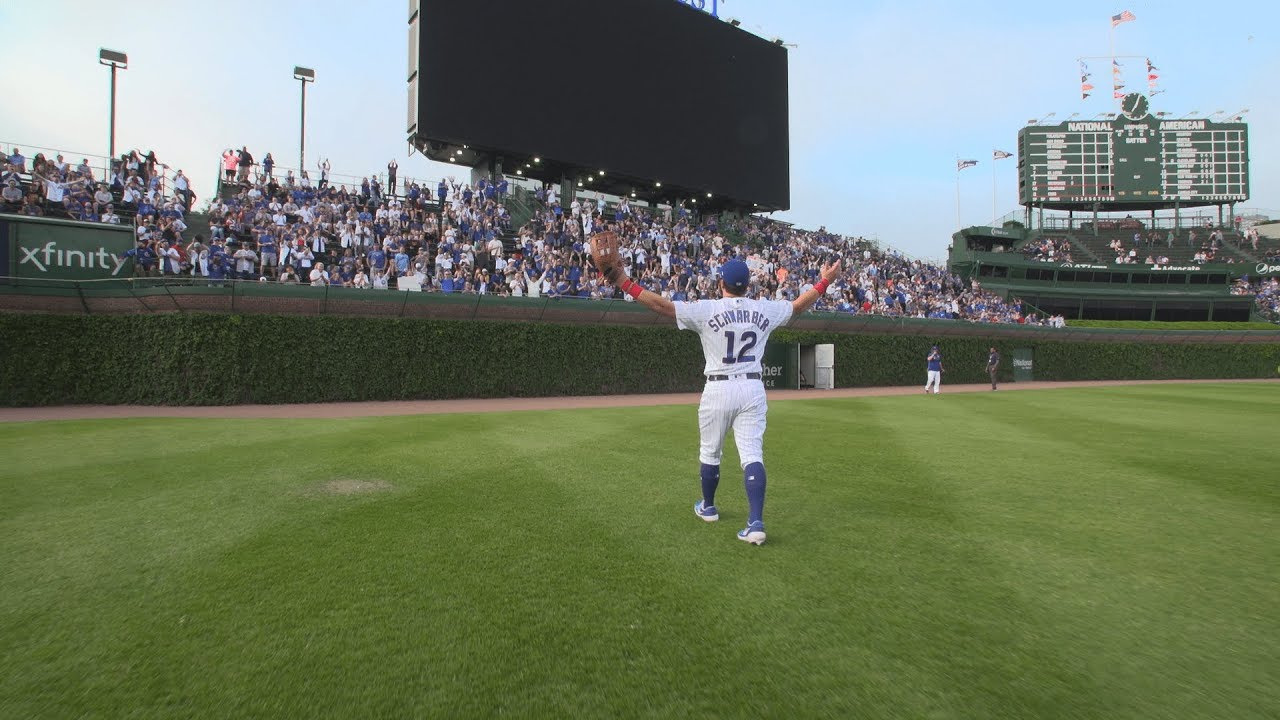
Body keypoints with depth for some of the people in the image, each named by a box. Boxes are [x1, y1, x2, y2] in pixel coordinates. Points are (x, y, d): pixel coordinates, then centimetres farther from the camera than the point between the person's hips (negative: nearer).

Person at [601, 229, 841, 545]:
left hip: (718, 390, -2)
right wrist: (824, 282, 33)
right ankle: (756, 522, -11)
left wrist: (621, 280, -13)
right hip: (753, 389, 2)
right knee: (752, 455, -1)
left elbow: (661, 305, -15)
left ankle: (708, 507, 34)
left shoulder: (706, 310, -9)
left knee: (710, 453, 16)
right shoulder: (765, 310, 2)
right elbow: (799, 305, 18)